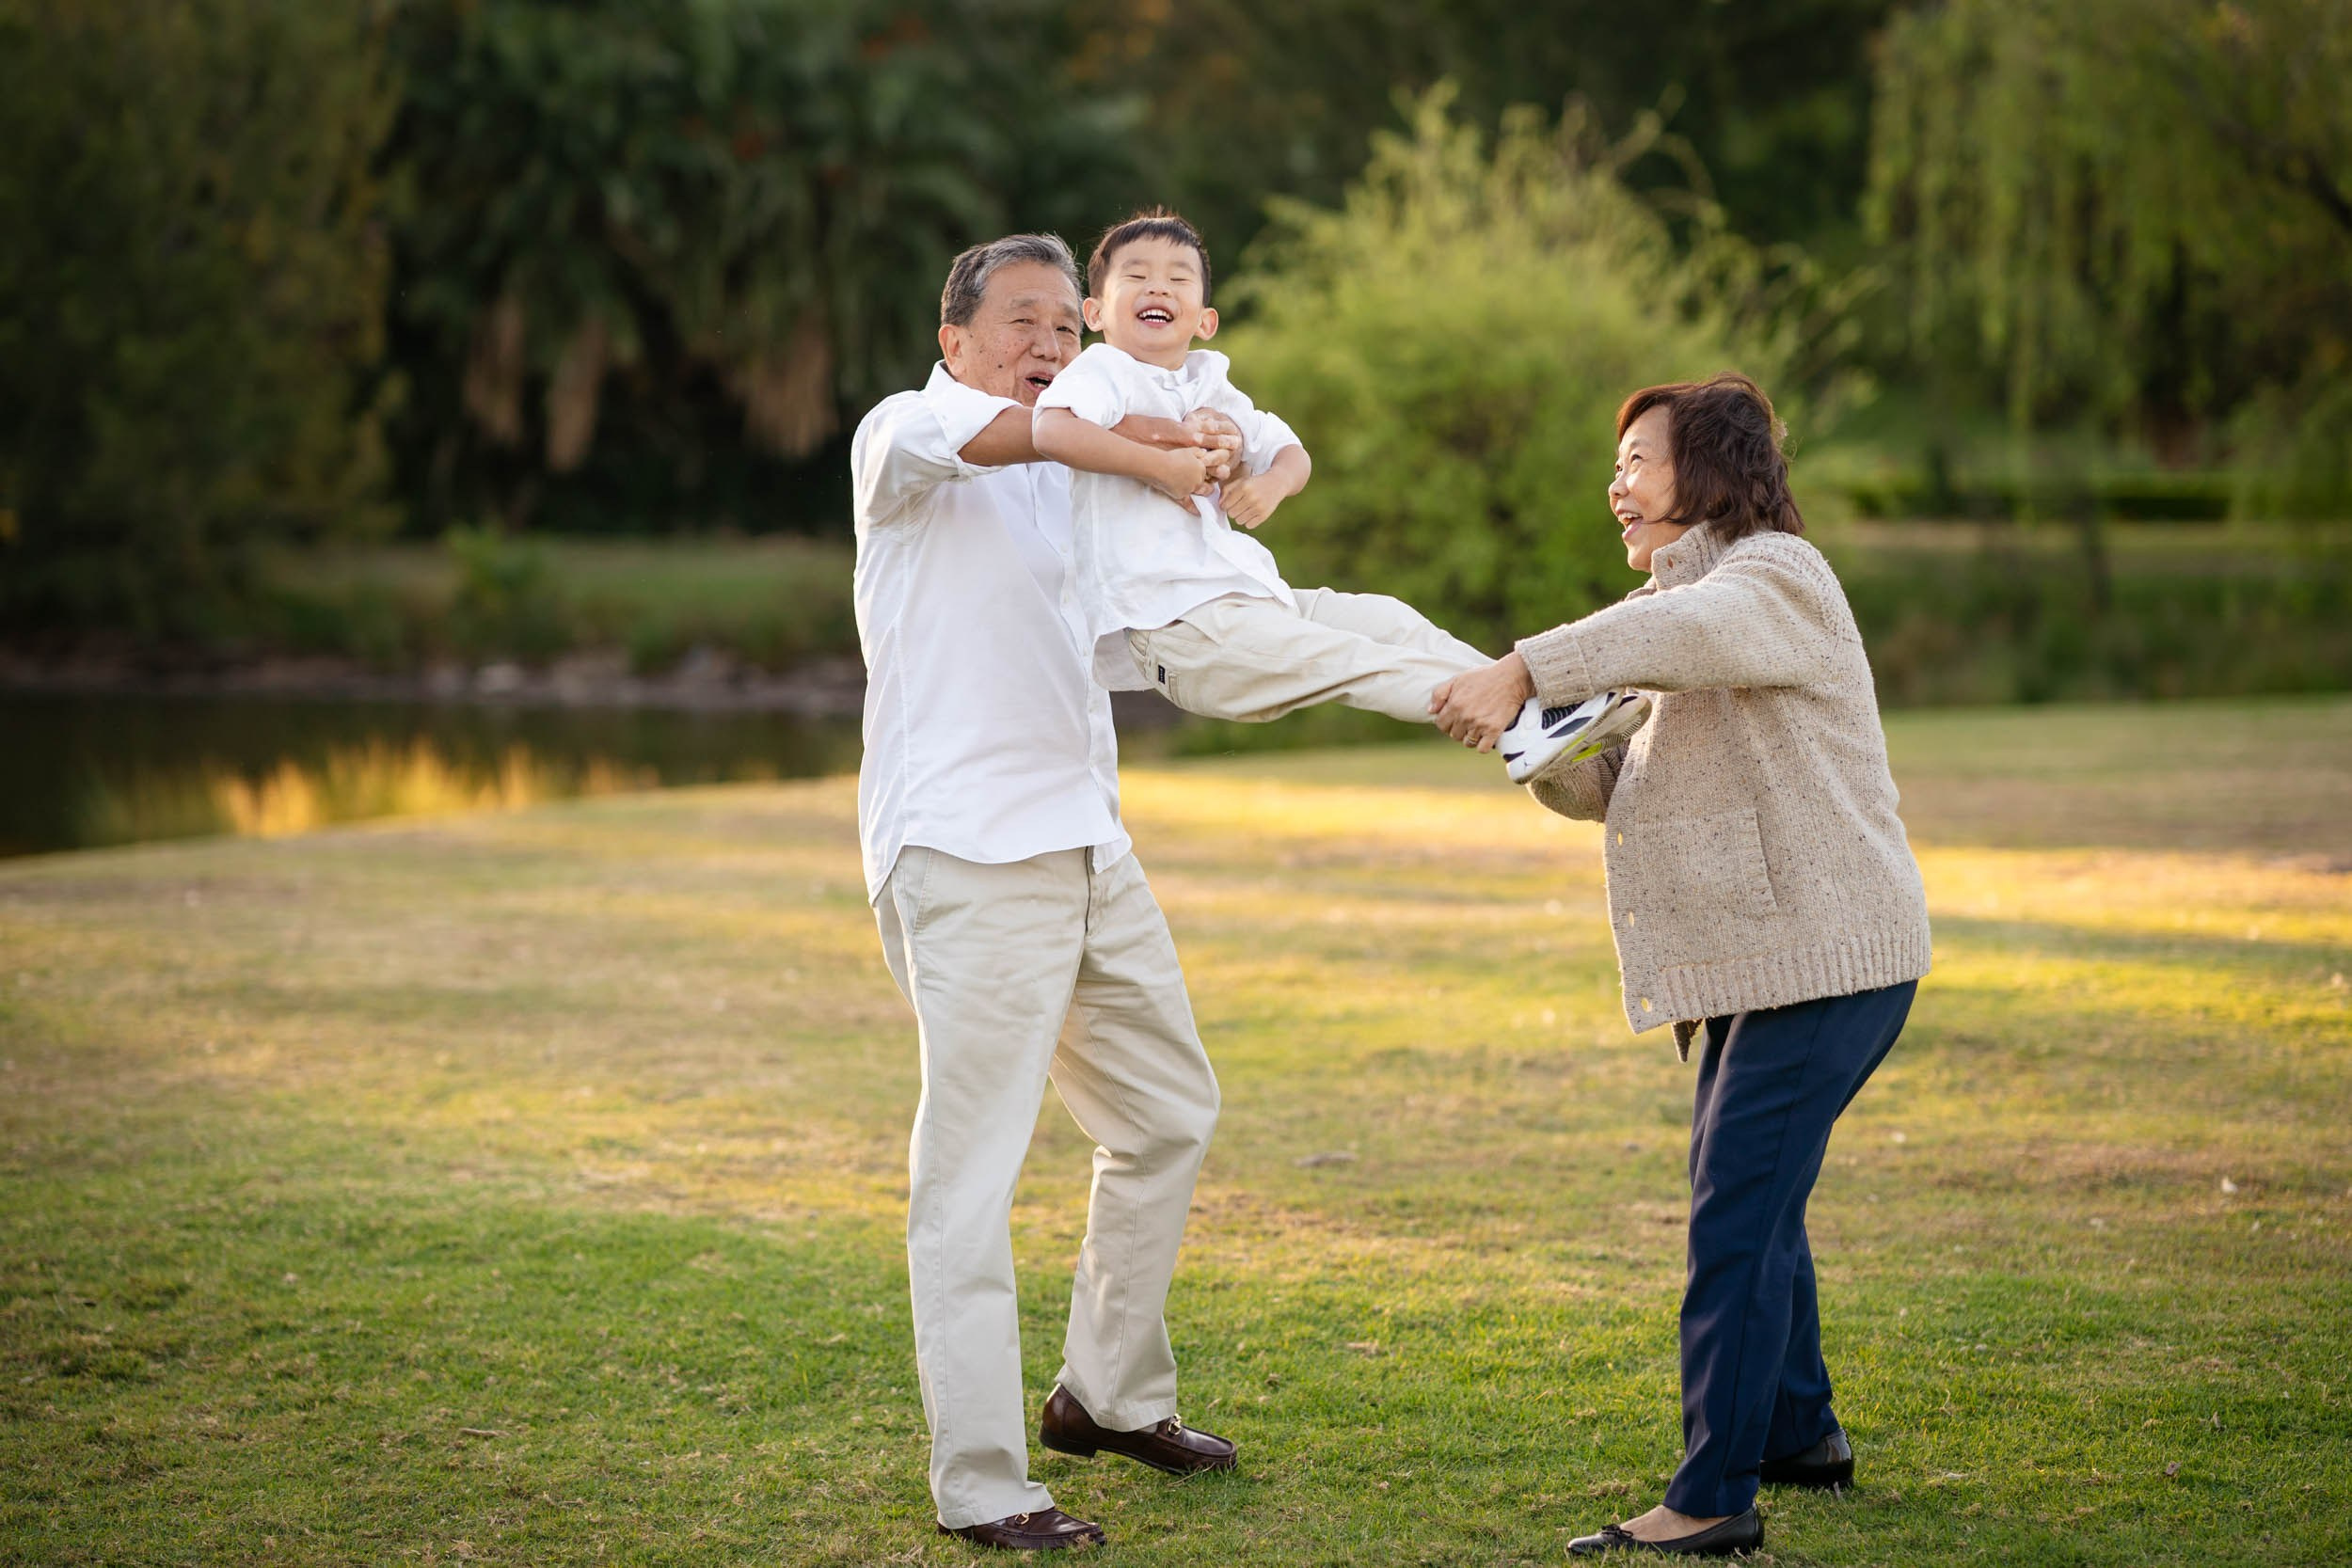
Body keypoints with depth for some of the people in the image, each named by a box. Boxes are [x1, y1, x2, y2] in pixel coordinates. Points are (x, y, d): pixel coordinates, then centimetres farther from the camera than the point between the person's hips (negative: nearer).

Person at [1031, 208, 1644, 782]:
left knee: (1390, 620, -1)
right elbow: (1052, 430, -27)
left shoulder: (1207, 384, 20)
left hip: (1246, 598, 9)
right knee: (1349, 659, -20)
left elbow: (1291, 453, 27)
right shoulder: (1105, 371, -4)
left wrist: (1272, 484, 3)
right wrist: (1160, 463, -23)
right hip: (1172, 626, -9)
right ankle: (1514, 726, -28)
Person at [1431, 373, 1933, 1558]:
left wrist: (1524, 670, -42)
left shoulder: (1773, 577, -10)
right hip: (1760, 966, 11)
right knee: (1750, 1202, 20)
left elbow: (1680, 632, -35)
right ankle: (1802, 1433, 35)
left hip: (1821, 958, -11)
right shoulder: (1697, 598, 22)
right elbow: (1608, 784, 16)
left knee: (1736, 1218, -14)